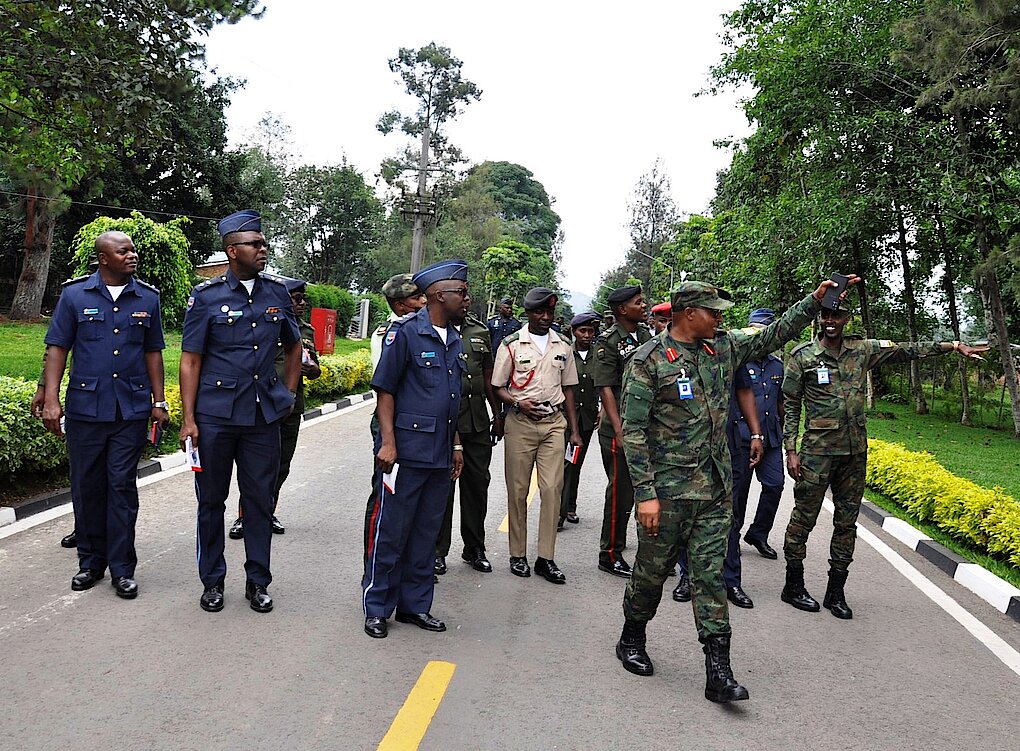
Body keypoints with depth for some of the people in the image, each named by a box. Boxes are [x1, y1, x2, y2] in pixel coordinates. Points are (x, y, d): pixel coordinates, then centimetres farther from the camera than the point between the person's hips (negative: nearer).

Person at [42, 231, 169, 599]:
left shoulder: (147, 298, 6)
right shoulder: (75, 294, 1)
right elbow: (57, 348, 1)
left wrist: (159, 402, 7)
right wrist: (51, 400, -7)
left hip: (132, 409, 0)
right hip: (85, 407, 0)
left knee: (122, 486, 2)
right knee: (86, 486, 8)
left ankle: (122, 568, 11)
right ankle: (91, 561, 23)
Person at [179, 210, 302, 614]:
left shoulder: (277, 291, 6)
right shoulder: (206, 296, -4)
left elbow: (293, 347, 20)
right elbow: (190, 360, -4)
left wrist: (289, 395, 14)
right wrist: (188, 419, -9)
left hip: (264, 415, 3)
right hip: (215, 415, -2)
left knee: (260, 500, 9)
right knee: (211, 500, 10)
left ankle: (258, 581, 23)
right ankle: (212, 581, 26)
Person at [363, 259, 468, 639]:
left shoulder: (455, 340, 14)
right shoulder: (405, 332, -8)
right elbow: (385, 389, -9)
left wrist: (455, 445, 19)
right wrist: (388, 441, -16)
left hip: (441, 455, 7)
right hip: (406, 450, -7)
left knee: (426, 534, 14)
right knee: (391, 532, 2)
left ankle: (415, 604, 26)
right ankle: (376, 608, 16)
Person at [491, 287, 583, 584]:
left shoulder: (562, 346, 12)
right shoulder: (511, 344, 2)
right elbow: (498, 387, 3)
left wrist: (574, 430, 12)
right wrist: (518, 403, -17)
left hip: (554, 423, 2)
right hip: (520, 423, -2)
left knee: (553, 488, -4)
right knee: (518, 491, 3)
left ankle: (546, 558, 3)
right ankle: (518, 555, 14)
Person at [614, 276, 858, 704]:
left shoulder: (723, 347, 8)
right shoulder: (649, 360, -10)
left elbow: (774, 335, 19)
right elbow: (633, 431, -12)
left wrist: (815, 300, 9)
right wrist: (645, 494, -16)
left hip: (715, 490, 5)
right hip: (667, 490, -5)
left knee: (711, 575, 4)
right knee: (653, 568, 9)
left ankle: (718, 673, 6)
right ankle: (631, 640, 33)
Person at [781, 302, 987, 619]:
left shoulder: (862, 350, 7)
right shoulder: (802, 356, -4)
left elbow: (907, 350, 10)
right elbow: (790, 407, -1)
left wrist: (954, 345, 2)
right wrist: (791, 451, -5)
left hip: (855, 452, 5)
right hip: (817, 451, -4)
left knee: (847, 522, 10)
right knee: (804, 518, 0)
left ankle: (836, 592, 21)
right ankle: (793, 585, 15)